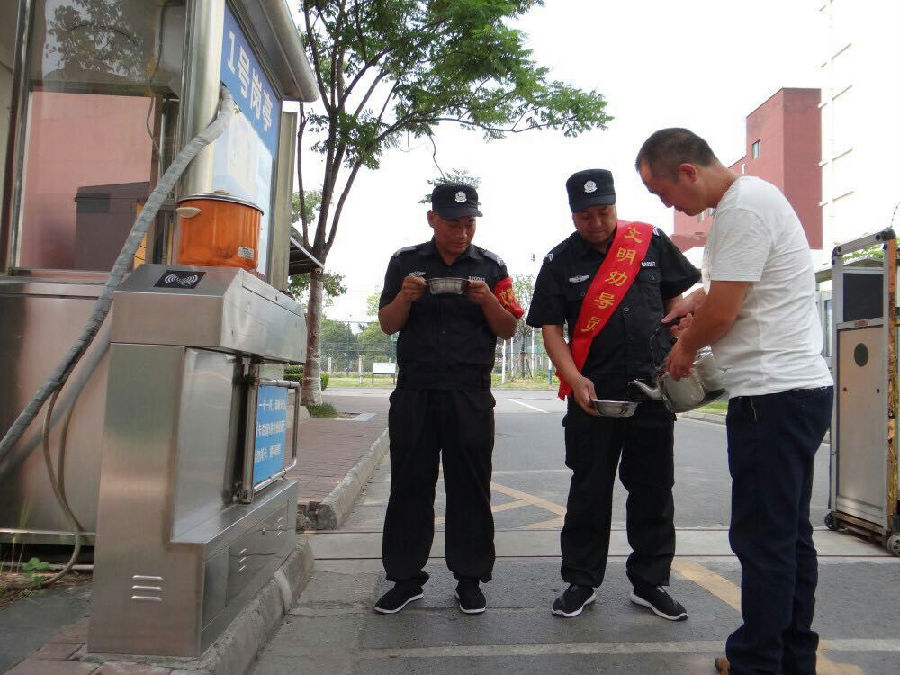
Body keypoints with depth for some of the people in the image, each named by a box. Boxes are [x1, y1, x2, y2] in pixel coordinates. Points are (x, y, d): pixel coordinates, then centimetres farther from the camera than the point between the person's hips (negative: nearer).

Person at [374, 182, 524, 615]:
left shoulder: (490, 267, 8)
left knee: (470, 486, 4)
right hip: (414, 389, 1)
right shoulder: (405, 262, 10)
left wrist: (487, 300, -12)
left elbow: (508, 330, 7)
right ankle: (406, 577, 19)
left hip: (470, 393, 0)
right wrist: (406, 297, -11)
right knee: (409, 484, 5)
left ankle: (470, 579, 17)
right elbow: (387, 325, 9)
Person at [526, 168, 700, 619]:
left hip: (652, 386, 2)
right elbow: (550, 328, -2)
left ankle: (650, 582, 26)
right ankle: (581, 582, 21)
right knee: (589, 490, 6)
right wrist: (575, 379, -17)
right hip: (591, 393, -1)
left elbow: (676, 301, 13)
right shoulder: (560, 262, 2)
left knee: (653, 490, 10)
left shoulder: (651, 241, 6)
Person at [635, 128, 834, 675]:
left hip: (773, 395, -11)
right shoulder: (750, 197, 17)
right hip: (798, 389, 11)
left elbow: (720, 312, -17)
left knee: (763, 540, -1)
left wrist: (685, 349, 1)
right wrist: (700, 298, 15)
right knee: (790, 536, 17)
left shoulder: (743, 208, -15)